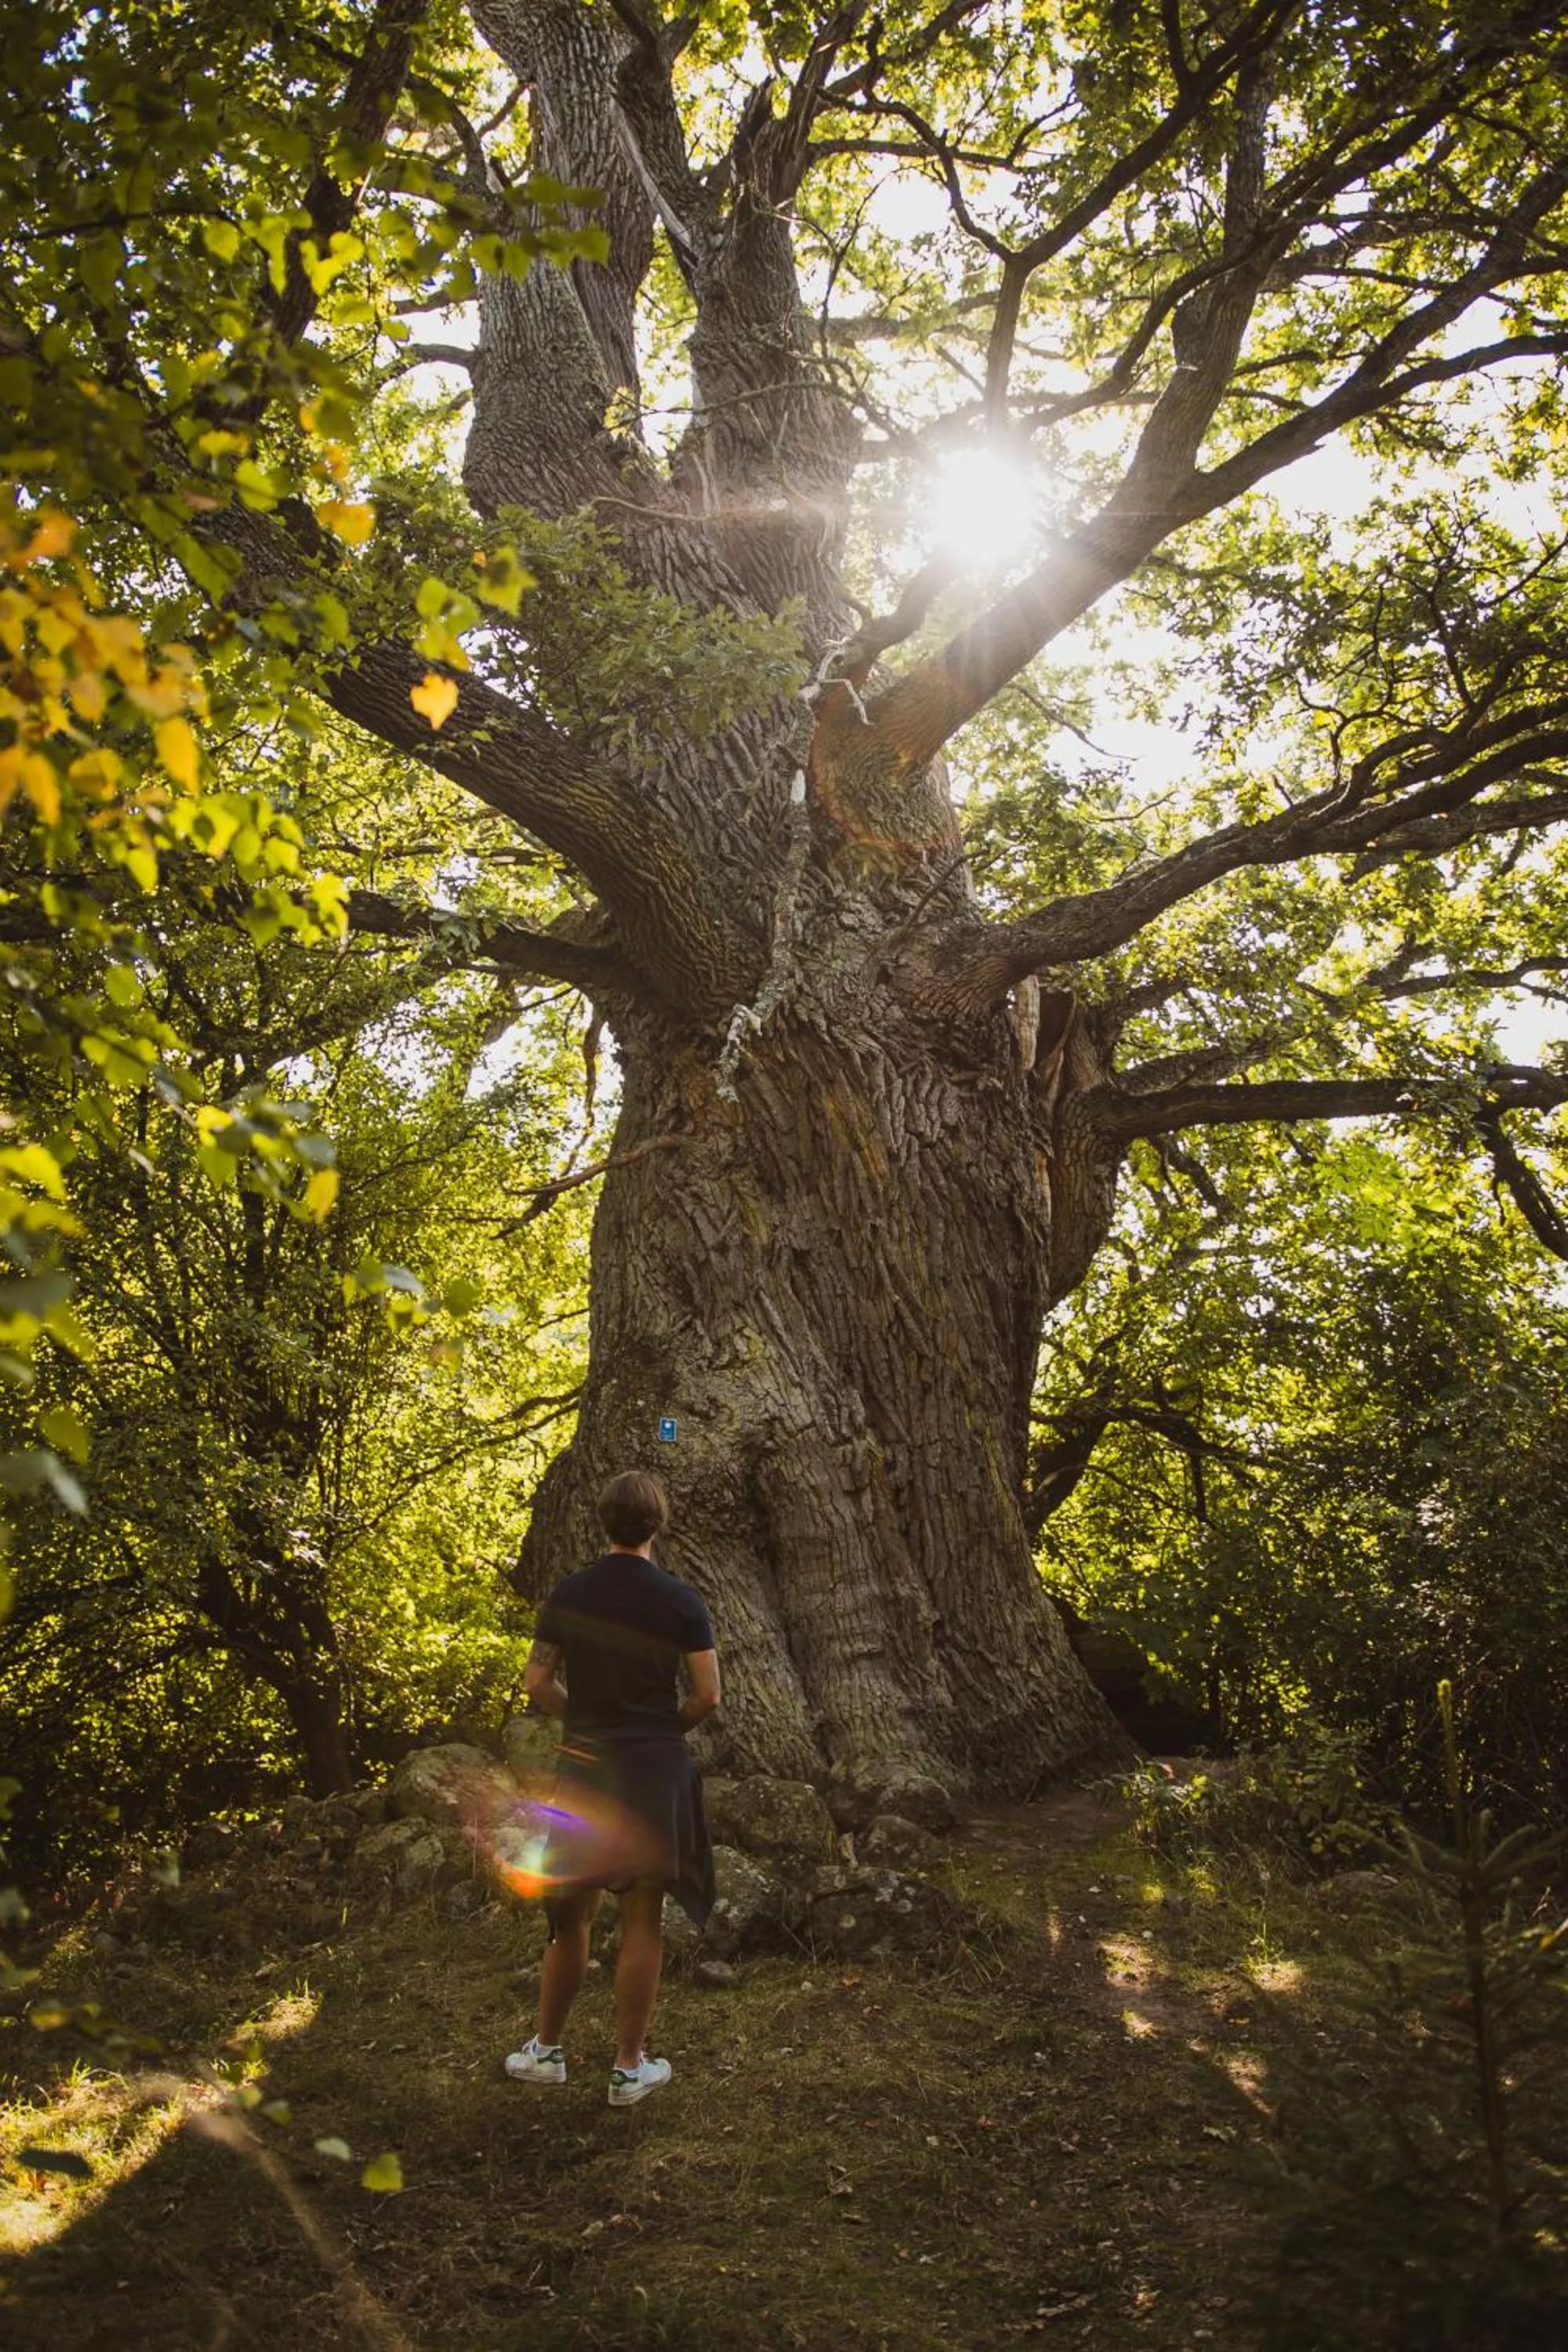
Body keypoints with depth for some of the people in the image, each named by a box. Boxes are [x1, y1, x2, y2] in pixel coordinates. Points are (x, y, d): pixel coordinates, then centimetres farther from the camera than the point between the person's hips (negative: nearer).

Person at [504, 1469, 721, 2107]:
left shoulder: (569, 1595, -2)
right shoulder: (680, 1600, -9)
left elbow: (537, 1683, -2)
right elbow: (708, 1696, -8)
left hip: (584, 1768, 2)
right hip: (656, 1772, -2)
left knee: (572, 1914, 17)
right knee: (643, 1922, 8)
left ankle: (546, 2049, 29)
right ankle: (629, 2068, 17)